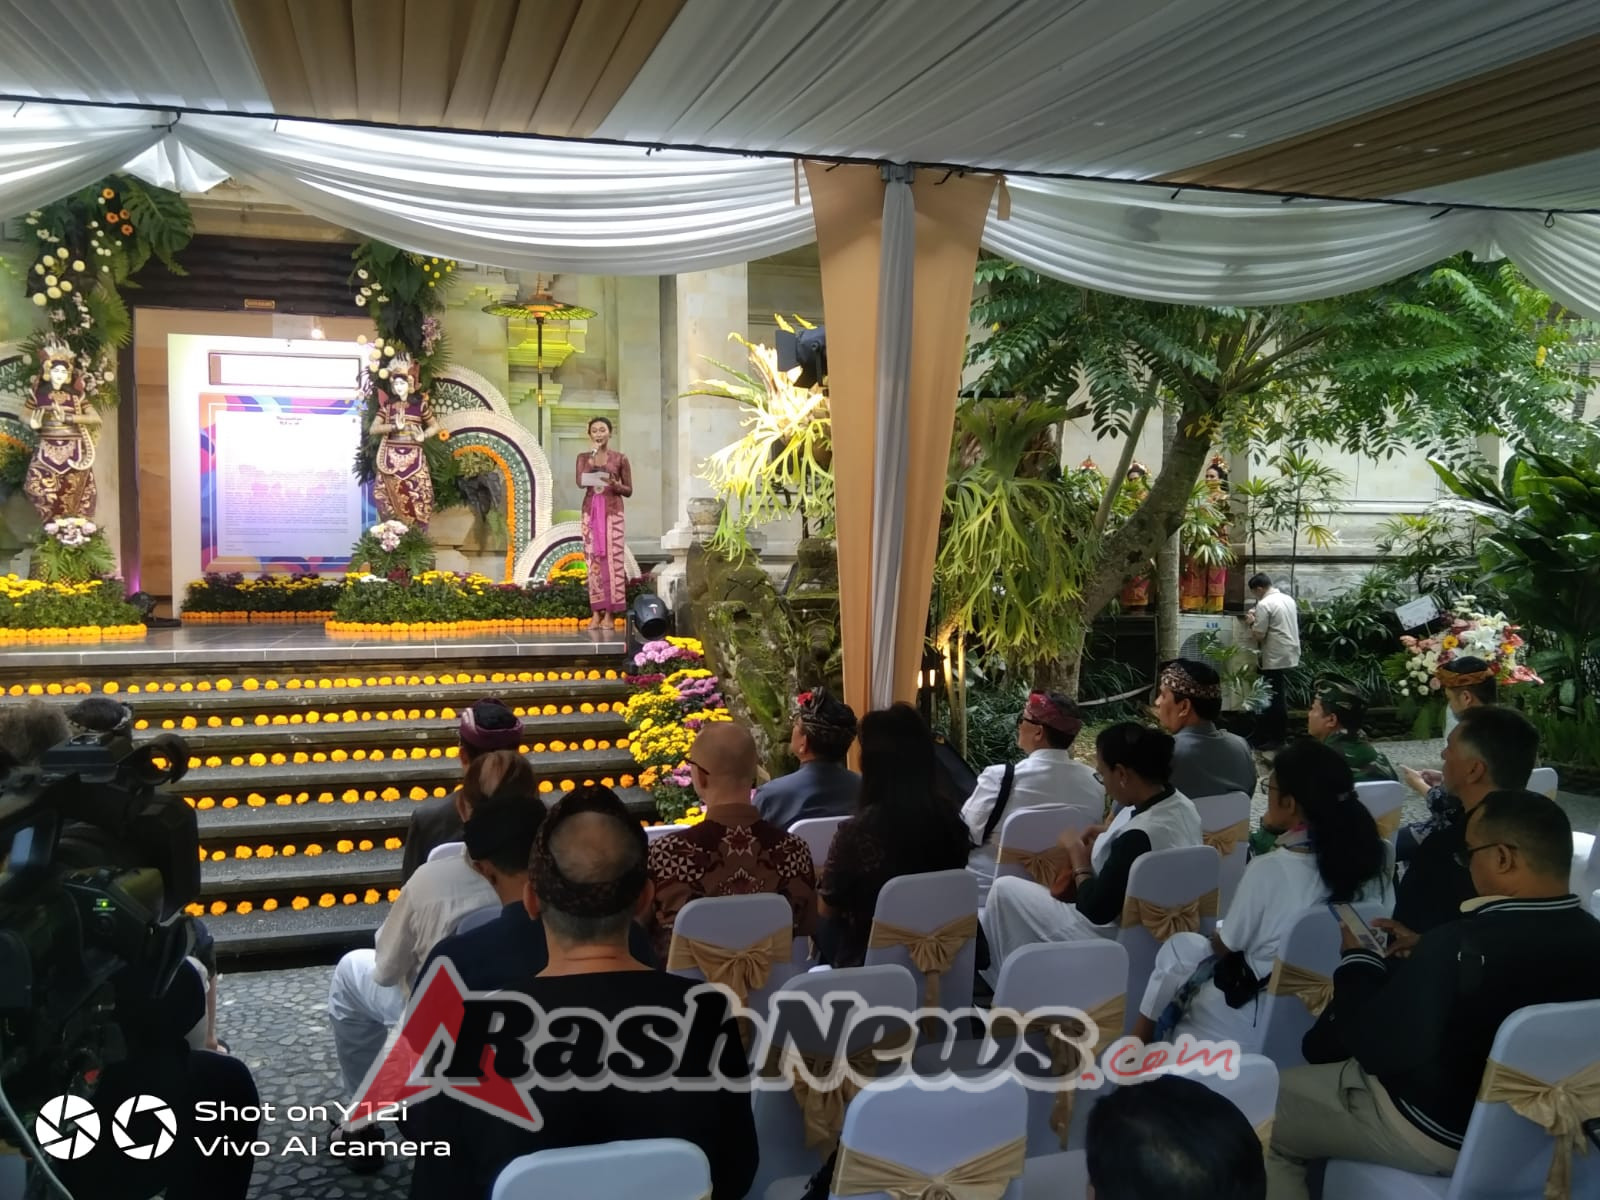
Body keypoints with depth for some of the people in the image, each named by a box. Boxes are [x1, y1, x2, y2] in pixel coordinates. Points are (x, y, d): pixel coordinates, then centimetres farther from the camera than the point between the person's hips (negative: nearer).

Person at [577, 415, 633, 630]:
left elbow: (629, 491, 4)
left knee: (612, 558, -6)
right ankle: (596, 612, 3)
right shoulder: (584, 457, 9)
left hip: (612, 510, -2)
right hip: (591, 510, 2)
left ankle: (610, 612, -4)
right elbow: (580, 482, -9)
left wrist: (614, 485, -16)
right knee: (593, 559, 0)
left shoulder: (620, 458, 3)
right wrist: (592, 456, -10)